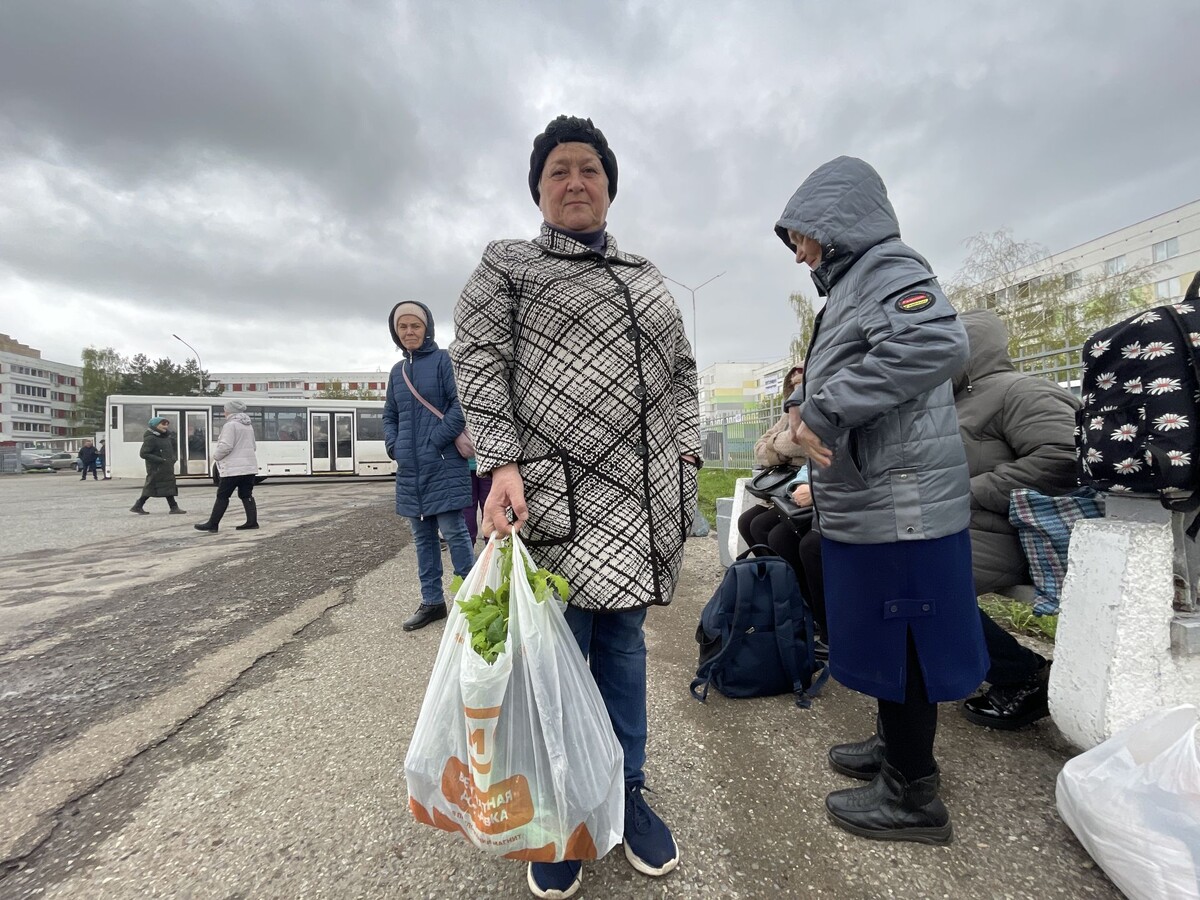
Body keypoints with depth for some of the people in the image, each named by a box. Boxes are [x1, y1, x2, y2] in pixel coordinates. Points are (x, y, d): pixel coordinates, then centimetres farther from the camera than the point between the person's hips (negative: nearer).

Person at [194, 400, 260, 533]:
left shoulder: (230, 425, -12)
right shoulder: (248, 426, 15)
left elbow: (226, 446, -18)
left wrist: (216, 455, -2)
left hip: (233, 468, -8)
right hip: (249, 467, 8)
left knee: (222, 496, 0)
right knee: (246, 495, 9)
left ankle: (212, 525, 6)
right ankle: (252, 522, 4)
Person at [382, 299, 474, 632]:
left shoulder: (443, 360, -2)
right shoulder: (397, 370, 17)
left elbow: (461, 404, -12)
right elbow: (389, 416, 23)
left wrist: (436, 441, -15)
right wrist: (393, 446, 6)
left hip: (443, 465, -7)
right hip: (410, 470, 7)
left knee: (453, 531, -4)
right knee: (422, 537, 11)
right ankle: (432, 601, 23)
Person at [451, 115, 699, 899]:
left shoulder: (647, 278, 22)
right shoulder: (505, 267, 9)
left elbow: (681, 373, 19)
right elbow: (478, 365, -3)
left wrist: (685, 454, 6)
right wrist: (502, 461, -17)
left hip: (643, 496, 5)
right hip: (553, 489, -4)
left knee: (622, 638, 12)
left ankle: (626, 793, 31)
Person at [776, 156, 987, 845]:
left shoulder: (888, 267, -10)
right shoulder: (854, 284, 19)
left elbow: (938, 341, -31)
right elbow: (829, 378, 21)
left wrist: (823, 412, -25)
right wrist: (802, 408, -1)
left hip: (899, 505, -9)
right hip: (867, 504, 9)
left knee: (899, 643, 3)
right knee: (883, 636, 20)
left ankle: (912, 797, 22)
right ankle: (896, 747, 39)